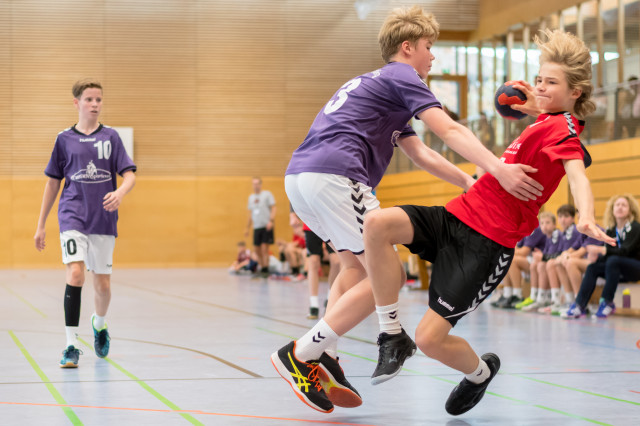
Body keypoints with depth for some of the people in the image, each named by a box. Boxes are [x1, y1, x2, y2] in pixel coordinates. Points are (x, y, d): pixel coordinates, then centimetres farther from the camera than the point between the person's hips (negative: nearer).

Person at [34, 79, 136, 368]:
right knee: (75, 273, -20)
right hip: (73, 217, -1)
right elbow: (53, 182, 12)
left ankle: (99, 323, 41)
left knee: (103, 284, 7)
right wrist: (41, 225, 12)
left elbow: (129, 175, 1)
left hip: (104, 220, 1)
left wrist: (120, 192, -23)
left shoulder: (110, 136, 6)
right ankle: (71, 346, -16)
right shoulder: (65, 139, 6)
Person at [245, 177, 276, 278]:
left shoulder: (267, 194, 0)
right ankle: (262, 268, 16)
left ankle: (265, 270, -7)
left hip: (266, 226, -6)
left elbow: (273, 208, -5)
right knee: (256, 249, 5)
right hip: (256, 227, 6)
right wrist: (247, 227, 20)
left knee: (264, 248, -10)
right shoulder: (251, 197, 17)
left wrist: (271, 221, -19)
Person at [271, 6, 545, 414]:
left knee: (356, 264, 25)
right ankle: (300, 354, -8)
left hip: (298, 176, 10)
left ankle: (323, 358, 10)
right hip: (335, 175, -10)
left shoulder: (377, 86, 34)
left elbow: (422, 155, 32)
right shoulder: (401, 76, 5)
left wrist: (473, 184, 25)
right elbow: (450, 131, -10)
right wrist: (499, 170, -19)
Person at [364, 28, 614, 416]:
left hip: (488, 242, -8)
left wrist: (586, 216, -49)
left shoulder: (563, 128, -10)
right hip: (458, 216, 8)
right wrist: (536, 109, 31)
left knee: (430, 339, -13)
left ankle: (480, 373, 25)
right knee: (378, 224, -20)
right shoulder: (546, 121, 16)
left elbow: (577, 171, -32)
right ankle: (393, 337, -8)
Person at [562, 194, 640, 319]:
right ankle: (579, 305, -25)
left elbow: (625, 251, -23)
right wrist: (596, 253, -24)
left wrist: (605, 251, -40)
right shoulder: (611, 229, 8)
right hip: (619, 270, 6)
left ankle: (607, 303, -28)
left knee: (613, 260, -34)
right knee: (593, 266, -17)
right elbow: (607, 250, 0)